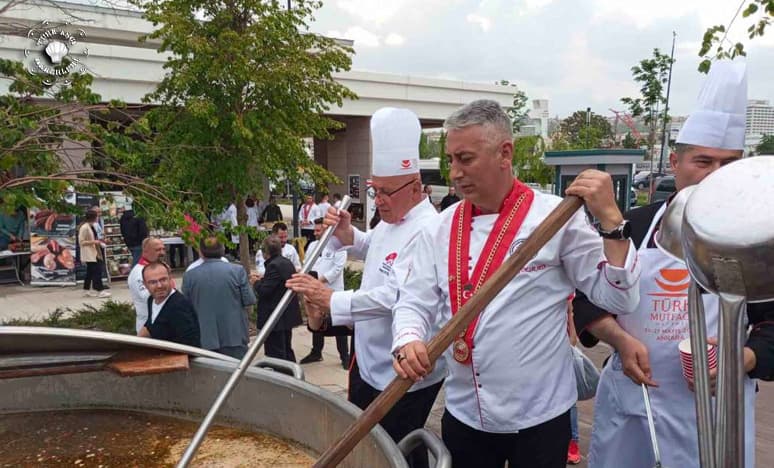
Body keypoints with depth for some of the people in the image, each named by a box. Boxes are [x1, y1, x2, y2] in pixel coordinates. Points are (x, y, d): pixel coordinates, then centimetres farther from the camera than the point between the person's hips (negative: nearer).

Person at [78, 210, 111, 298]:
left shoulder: (91, 226, 13)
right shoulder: (84, 228, -16)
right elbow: (81, 242, -18)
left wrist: (98, 242, 15)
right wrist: (94, 242, -22)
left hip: (94, 253, 10)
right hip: (89, 254, -10)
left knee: (90, 272, 13)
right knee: (96, 271, -12)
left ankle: (86, 291, 20)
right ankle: (100, 291, -11)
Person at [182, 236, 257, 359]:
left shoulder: (189, 275, -4)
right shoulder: (237, 270, -7)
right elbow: (249, 300, -5)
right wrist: (249, 284, 14)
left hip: (204, 340, 1)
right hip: (234, 336, -1)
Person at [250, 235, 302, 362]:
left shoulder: (273, 266, -20)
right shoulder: (288, 263, 9)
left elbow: (264, 291, -22)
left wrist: (256, 282, -3)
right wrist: (262, 280, 13)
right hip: (288, 315, 10)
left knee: (275, 355, -2)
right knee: (287, 350, 20)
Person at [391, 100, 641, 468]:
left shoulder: (557, 218, -10)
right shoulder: (439, 230, 1)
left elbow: (618, 298, -10)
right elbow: (414, 302, 1)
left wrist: (609, 219, -21)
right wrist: (408, 342, -20)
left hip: (539, 416, -3)